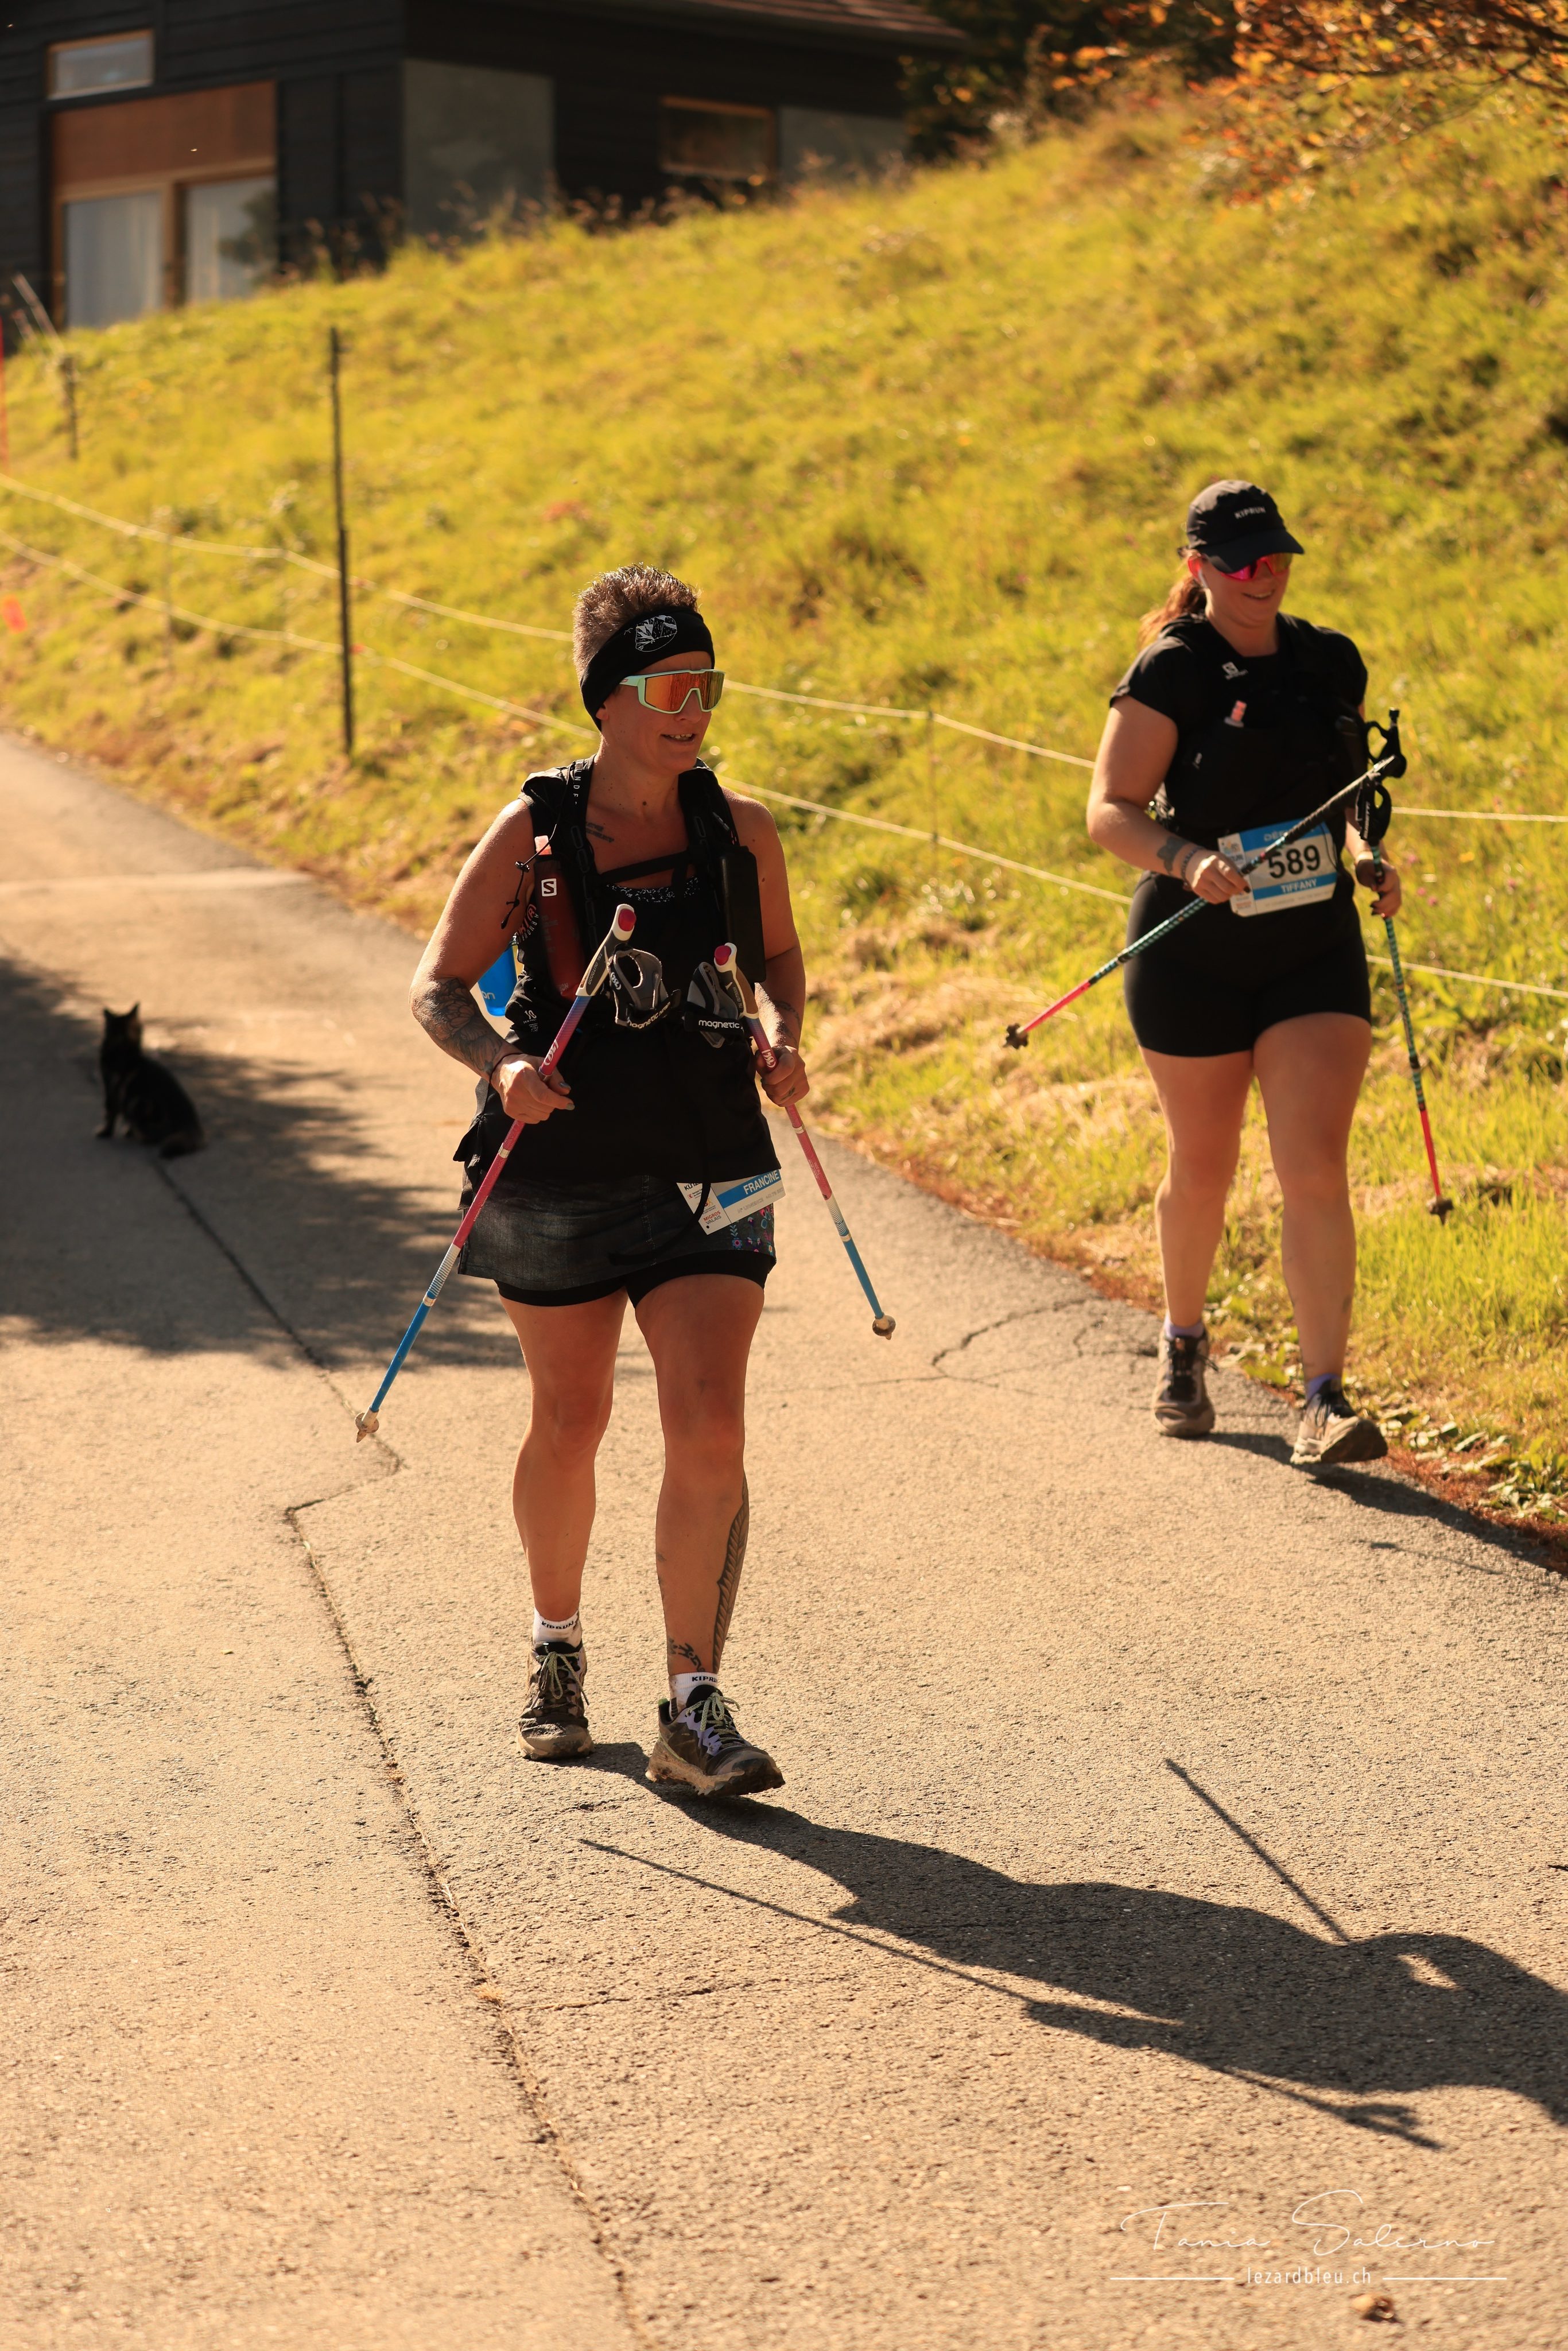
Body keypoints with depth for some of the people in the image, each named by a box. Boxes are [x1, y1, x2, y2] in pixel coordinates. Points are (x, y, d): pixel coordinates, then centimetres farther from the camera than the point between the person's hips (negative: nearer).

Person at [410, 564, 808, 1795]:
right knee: (570, 1423, 13)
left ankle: (695, 1711, -6)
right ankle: (558, 1649, 38)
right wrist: (500, 1064, -23)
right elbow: (439, 986, -3)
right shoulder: (532, 835, -6)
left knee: (711, 1428, -11)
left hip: (707, 1172, 1)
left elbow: (780, 956, 17)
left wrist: (784, 1037, -4)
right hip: (562, 1171, -1)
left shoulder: (740, 829, 0)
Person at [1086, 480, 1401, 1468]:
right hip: (1197, 956, -2)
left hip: (1316, 950, 2)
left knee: (1316, 1168, -10)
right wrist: (1187, 859, -30)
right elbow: (1111, 811, -12)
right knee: (1204, 1169, 11)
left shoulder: (1332, 663, 5)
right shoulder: (1173, 672, -9)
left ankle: (1326, 1400, -9)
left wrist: (1368, 857, 0)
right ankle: (1184, 1345, 39)